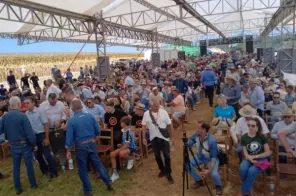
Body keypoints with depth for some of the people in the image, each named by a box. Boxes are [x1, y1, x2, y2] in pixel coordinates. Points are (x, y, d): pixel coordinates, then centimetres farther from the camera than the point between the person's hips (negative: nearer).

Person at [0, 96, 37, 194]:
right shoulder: (22, 116, -20)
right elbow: (29, 133, -19)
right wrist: (34, 144, -7)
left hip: (13, 145, 4)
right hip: (25, 144, -4)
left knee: (16, 166, 15)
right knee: (29, 164, 10)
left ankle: (18, 188, 25)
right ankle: (33, 184, 24)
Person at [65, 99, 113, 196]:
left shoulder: (71, 121, -13)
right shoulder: (90, 116, -4)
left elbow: (69, 137, -12)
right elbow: (97, 131, 3)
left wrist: (68, 151, -2)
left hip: (80, 146, -3)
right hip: (92, 144, 3)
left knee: (83, 169, 12)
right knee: (98, 163, 18)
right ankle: (108, 183, 23)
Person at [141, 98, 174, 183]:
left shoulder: (164, 112, -8)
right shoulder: (146, 114, -6)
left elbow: (169, 124, -2)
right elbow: (144, 126, 0)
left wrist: (171, 134, -2)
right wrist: (144, 138, 0)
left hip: (164, 137, -1)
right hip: (154, 138, 2)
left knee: (167, 156, 2)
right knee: (157, 156, 13)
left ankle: (168, 173, 19)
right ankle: (162, 170, 36)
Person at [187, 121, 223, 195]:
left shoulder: (212, 141, -34)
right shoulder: (196, 135, -18)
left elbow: (213, 157, -29)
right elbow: (188, 145, -13)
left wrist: (209, 170, -40)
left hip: (210, 159, -5)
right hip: (200, 156, 6)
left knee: (214, 174, -29)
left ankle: (218, 186, 10)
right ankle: (199, 181, 13)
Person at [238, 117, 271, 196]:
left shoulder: (262, 136, -6)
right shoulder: (244, 137, -3)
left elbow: (268, 153, -4)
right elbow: (246, 154, -3)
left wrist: (255, 156, -10)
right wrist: (251, 160, -23)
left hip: (261, 159, -2)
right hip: (249, 159, 2)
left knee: (251, 171, -32)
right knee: (242, 169, -31)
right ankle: (247, 188, -4)